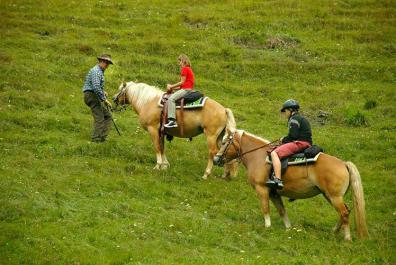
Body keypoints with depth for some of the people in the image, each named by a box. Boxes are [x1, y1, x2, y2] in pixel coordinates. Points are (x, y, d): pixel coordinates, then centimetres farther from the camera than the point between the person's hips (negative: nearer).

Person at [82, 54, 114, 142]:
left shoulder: (100, 71, 20)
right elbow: (96, 87, -25)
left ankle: (102, 137, 8)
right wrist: (104, 99, -22)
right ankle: (96, 139, -11)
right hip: (92, 95, -11)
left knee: (107, 116, 11)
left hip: (95, 96, 11)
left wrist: (103, 92, 14)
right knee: (99, 118, -12)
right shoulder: (96, 71, -14)